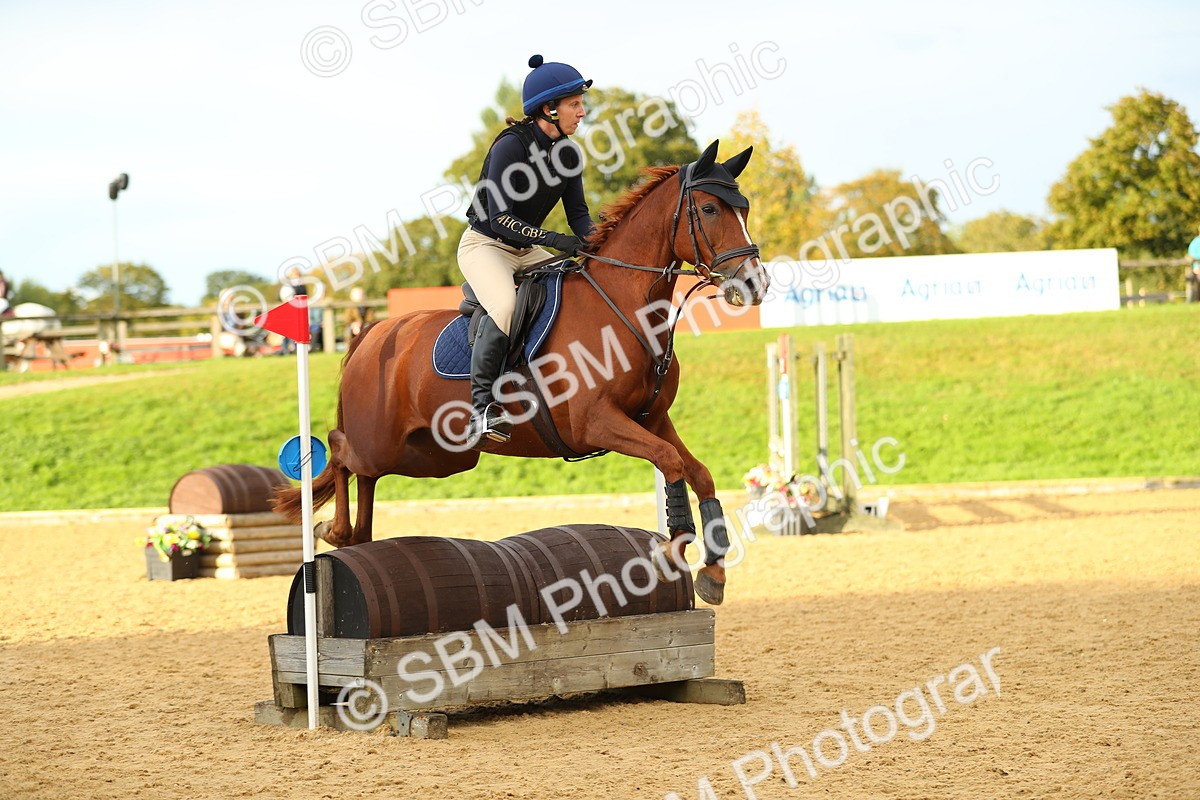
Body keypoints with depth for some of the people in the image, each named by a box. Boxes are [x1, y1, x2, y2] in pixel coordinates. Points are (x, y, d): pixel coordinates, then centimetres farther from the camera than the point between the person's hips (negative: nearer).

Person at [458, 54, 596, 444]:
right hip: (484, 245, -8)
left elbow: (578, 214, 4)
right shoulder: (511, 145, -21)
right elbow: (500, 218, -25)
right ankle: (482, 403, -27)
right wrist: (554, 239, -34)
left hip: (527, 252, 8)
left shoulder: (568, 154, 2)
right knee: (506, 308, -35)